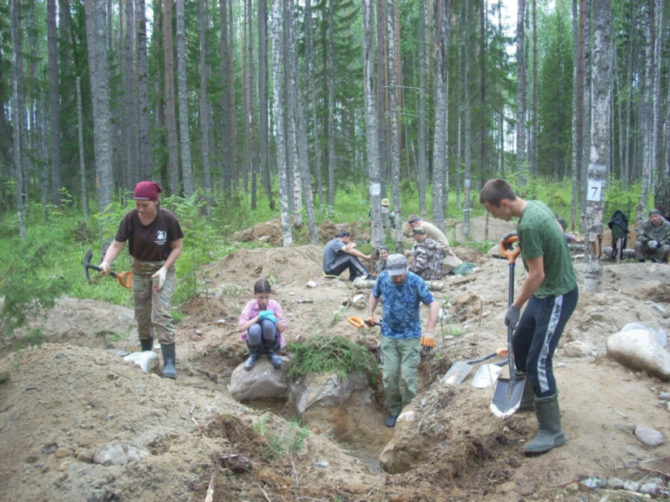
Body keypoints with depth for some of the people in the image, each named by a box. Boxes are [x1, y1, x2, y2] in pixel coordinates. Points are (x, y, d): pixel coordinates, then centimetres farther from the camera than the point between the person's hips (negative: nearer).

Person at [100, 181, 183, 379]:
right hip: (139, 270, 3)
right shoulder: (131, 218, -14)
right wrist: (106, 262, -32)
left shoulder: (168, 219, -19)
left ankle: (170, 363, -14)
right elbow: (117, 244, -14)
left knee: (161, 315, -15)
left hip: (163, 269, -3)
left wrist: (164, 269, -18)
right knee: (142, 316, 11)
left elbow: (177, 247, -8)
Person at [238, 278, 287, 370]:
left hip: (271, 342, 0)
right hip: (256, 342, 0)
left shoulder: (274, 305, -8)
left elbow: (282, 329, -10)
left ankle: (271, 353, -5)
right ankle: (254, 355, -2)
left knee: (267, 323, -32)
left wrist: (275, 320, -31)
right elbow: (242, 327, -22)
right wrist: (258, 317, -31)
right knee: (254, 328, -35)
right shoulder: (250, 306, -10)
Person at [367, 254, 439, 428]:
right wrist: (370, 314, 4)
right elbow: (374, 294, 16)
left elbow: (434, 304, -20)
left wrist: (430, 332, -27)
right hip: (389, 335, 3)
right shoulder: (383, 278, -6)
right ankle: (393, 411, 21)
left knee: (408, 376, -3)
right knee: (389, 375, 3)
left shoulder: (416, 282, -18)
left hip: (410, 337, -3)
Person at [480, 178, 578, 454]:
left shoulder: (528, 226, -29)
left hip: (557, 297, -10)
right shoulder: (536, 205, 0)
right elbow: (558, 232, 19)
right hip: (545, 293, 10)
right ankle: (529, 396, 41)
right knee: (520, 342, 22)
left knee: (538, 361, -9)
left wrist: (515, 307, -15)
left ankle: (551, 431, -1)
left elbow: (537, 275, -25)